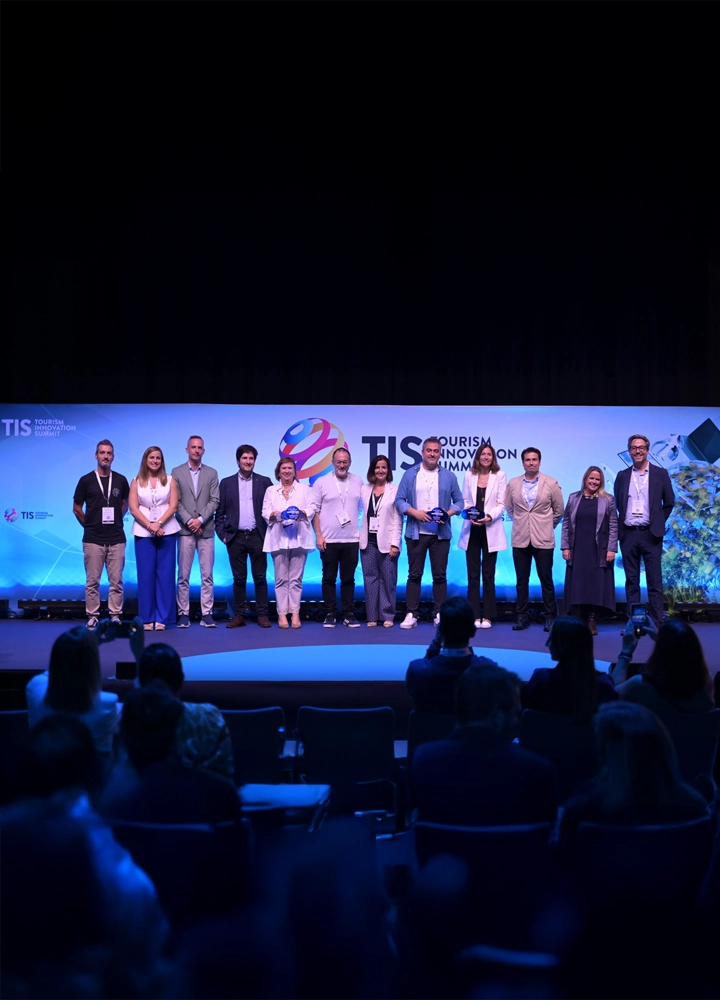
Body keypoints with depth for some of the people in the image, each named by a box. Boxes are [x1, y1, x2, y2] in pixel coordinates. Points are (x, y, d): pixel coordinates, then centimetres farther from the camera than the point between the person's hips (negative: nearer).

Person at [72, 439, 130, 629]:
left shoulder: (121, 480, 5)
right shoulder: (86, 480, -1)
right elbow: (77, 508, 7)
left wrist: (116, 521, 10)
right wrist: (89, 525, 7)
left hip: (116, 539, 2)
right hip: (93, 540, -2)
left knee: (116, 581, 3)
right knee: (92, 581, 2)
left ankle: (115, 616, 9)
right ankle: (92, 616, 9)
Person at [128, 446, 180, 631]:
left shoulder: (169, 480, 8)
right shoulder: (137, 482, 8)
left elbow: (173, 506, 0)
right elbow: (133, 508, 0)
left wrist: (159, 523, -14)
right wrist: (150, 525, -12)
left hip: (166, 531, 0)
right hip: (143, 532, 0)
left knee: (165, 574, -1)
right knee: (145, 574, -1)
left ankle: (162, 618, 3)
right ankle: (147, 618, 3)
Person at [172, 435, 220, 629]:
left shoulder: (211, 473, 9)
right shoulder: (177, 472, 6)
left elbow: (214, 500, 2)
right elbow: (175, 502, 0)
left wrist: (200, 520, -10)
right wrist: (188, 521, -10)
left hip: (206, 530, 1)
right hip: (185, 530, -1)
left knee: (207, 575, 1)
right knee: (183, 575, 0)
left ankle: (206, 614, 4)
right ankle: (183, 614, 5)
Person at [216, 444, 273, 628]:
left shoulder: (264, 482, 5)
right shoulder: (227, 483, 7)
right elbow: (220, 512, 8)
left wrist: (269, 532, -3)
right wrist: (222, 534, 0)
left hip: (257, 536, -1)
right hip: (236, 537, 1)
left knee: (260, 577, 2)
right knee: (239, 578, 5)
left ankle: (262, 615, 7)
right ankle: (239, 615, 11)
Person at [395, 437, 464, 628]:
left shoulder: (449, 476, 6)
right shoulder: (410, 474, 4)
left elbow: (459, 501, 7)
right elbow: (399, 500, 1)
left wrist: (448, 513, -12)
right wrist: (414, 512, -15)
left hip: (441, 533, 1)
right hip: (416, 533, -1)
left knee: (440, 575, 4)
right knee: (414, 574, 3)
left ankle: (439, 614, 11)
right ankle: (411, 614, 6)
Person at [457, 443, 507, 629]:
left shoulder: (500, 476, 2)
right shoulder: (469, 475, 8)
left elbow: (501, 504, -2)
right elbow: (464, 500, 6)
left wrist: (489, 516, -19)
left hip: (490, 531, -2)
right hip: (472, 530, 2)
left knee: (488, 574, 2)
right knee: (473, 574, 3)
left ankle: (487, 616, 6)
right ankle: (474, 616, 7)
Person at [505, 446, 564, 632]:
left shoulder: (551, 484, -1)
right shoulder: (513, 484, 5)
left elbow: (558, 510, 7)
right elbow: (509, 508, 18)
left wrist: (546, 526, 11)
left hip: (543, 539, -2)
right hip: (520, 539, 2)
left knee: (546, 579, 1)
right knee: (521, 580, 5)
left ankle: (550, 617, 9)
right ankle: (522, 617, 11)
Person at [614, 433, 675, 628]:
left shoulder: (660, 473, 3)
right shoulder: (622, 476, 8)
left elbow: (669, 502, 8)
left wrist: (658, 523, 5)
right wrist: (620, 527, 7)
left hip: (650, 534, -2)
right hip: (628, 534, 2)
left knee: (654, 581, -1)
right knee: (631, 581, 5)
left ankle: (657, 623, 1)